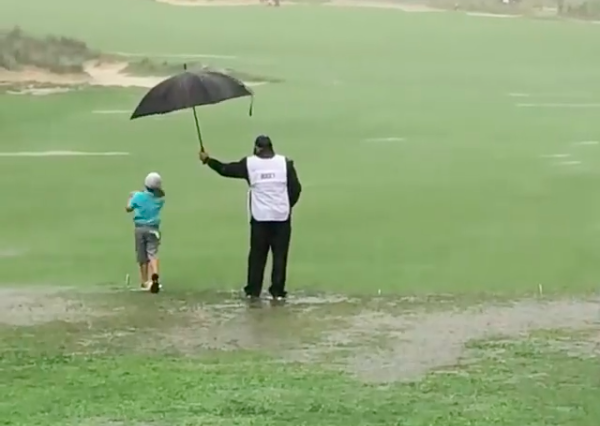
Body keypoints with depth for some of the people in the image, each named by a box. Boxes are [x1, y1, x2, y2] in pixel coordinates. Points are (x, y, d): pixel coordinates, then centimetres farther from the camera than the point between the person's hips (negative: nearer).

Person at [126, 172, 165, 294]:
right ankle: (155, 274, -35)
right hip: (153, 228, 0)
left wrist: (130, 198, 22)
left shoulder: (138, 196, -7)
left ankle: (145, 282, 16)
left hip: (140, 228, 0)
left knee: (142, 256, 9)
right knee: (153, 253, -7)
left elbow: (128, 209, 4)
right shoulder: (160, 199, -3)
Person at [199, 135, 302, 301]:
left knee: (257, 254, 9)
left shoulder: (249, 163, -1)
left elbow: (225, 169, 10)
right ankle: (277, 291, 2)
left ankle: (253, 291, 11)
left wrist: (207, 160, 26)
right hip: (282, 217, 0)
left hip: (260, 217, 1)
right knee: (280, 255, 4)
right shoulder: (285, 163, -2)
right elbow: (296, 188, -2)